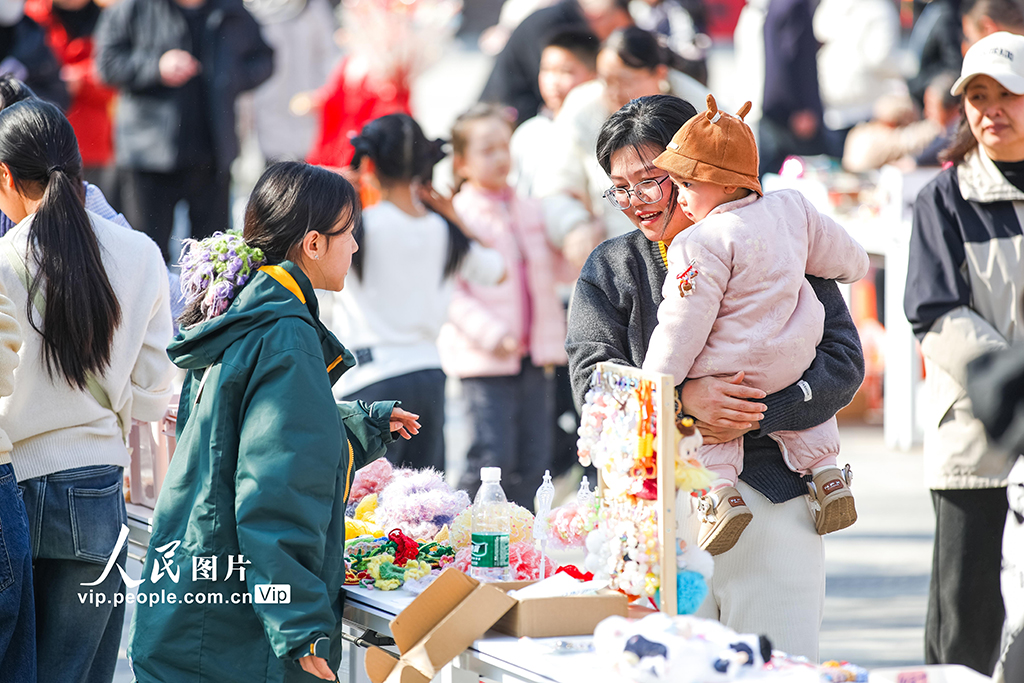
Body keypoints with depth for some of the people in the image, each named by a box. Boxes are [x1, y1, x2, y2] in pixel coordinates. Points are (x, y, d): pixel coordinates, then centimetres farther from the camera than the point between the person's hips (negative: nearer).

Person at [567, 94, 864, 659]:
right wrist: (682, 398, -19)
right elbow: (593, 379, -1)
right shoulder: (610, 269, 11)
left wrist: (755, 415, -16)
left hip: (773, 492, -1)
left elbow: (843, 360, -2)